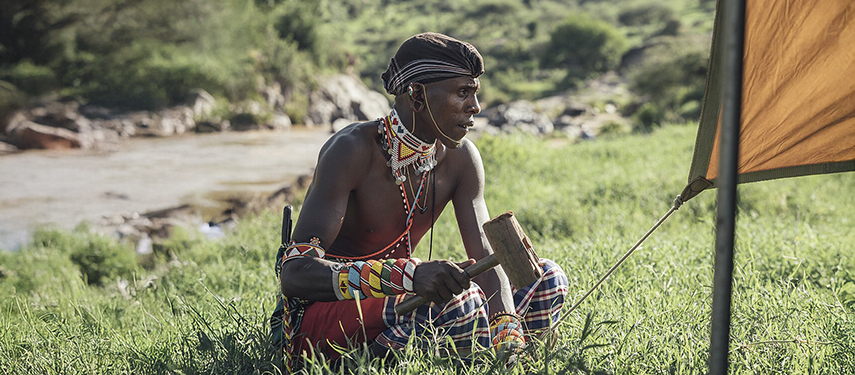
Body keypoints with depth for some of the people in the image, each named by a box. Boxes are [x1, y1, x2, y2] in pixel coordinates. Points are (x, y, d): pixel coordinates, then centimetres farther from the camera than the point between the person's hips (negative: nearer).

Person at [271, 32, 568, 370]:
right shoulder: (353, 149, -23)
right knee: (456, 302, -35)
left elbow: (486, 262, -7)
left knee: (547, 279, 0)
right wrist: (410, 275, -45)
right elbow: (295, 272, -32)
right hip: (311, 322, -7)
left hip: (392, 305, 8)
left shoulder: (460, 159, -4)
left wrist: (508, 340, -28)